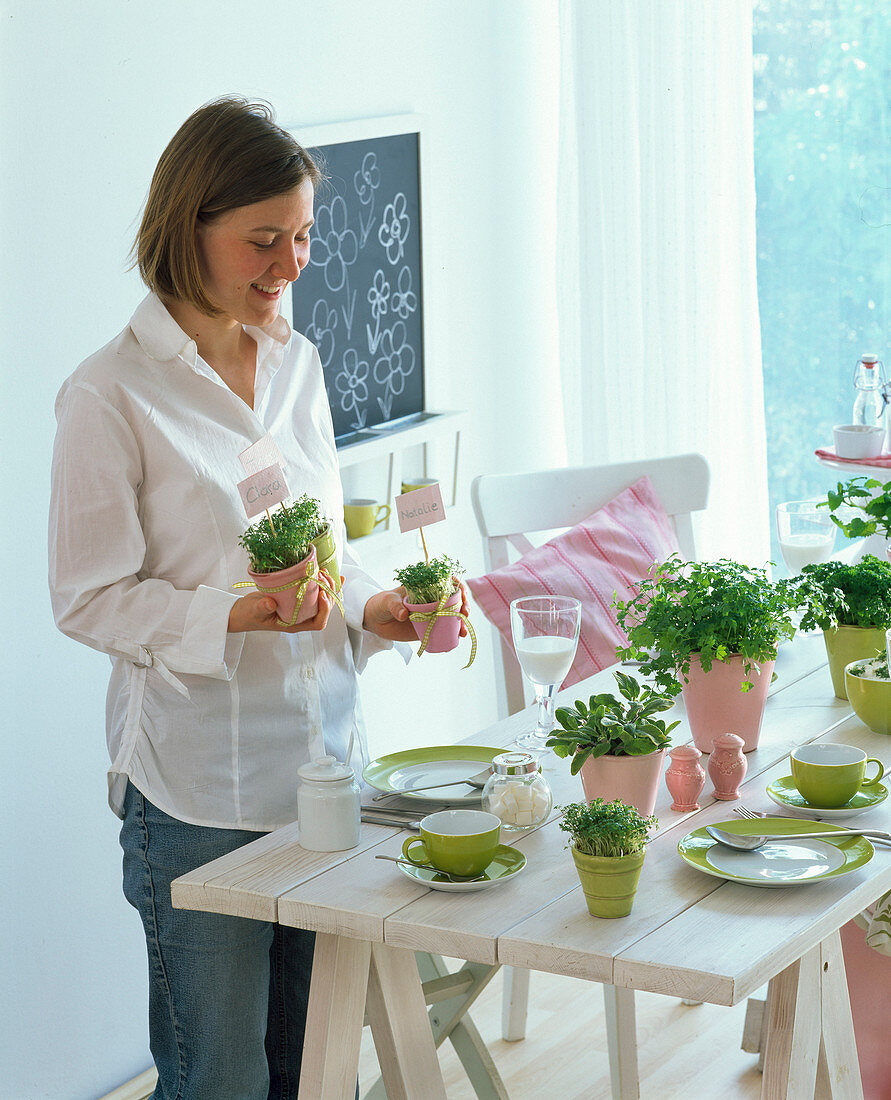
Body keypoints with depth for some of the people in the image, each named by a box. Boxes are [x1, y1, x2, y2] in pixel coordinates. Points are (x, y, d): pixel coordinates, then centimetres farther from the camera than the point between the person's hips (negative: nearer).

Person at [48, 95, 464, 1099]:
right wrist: (233, 617, -23)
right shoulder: (112, 395, -12)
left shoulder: (296, 362, 9)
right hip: (196, 789, -6)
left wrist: (370, 608, -3)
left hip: (319, 761, 6)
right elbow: (88, 599, -10)